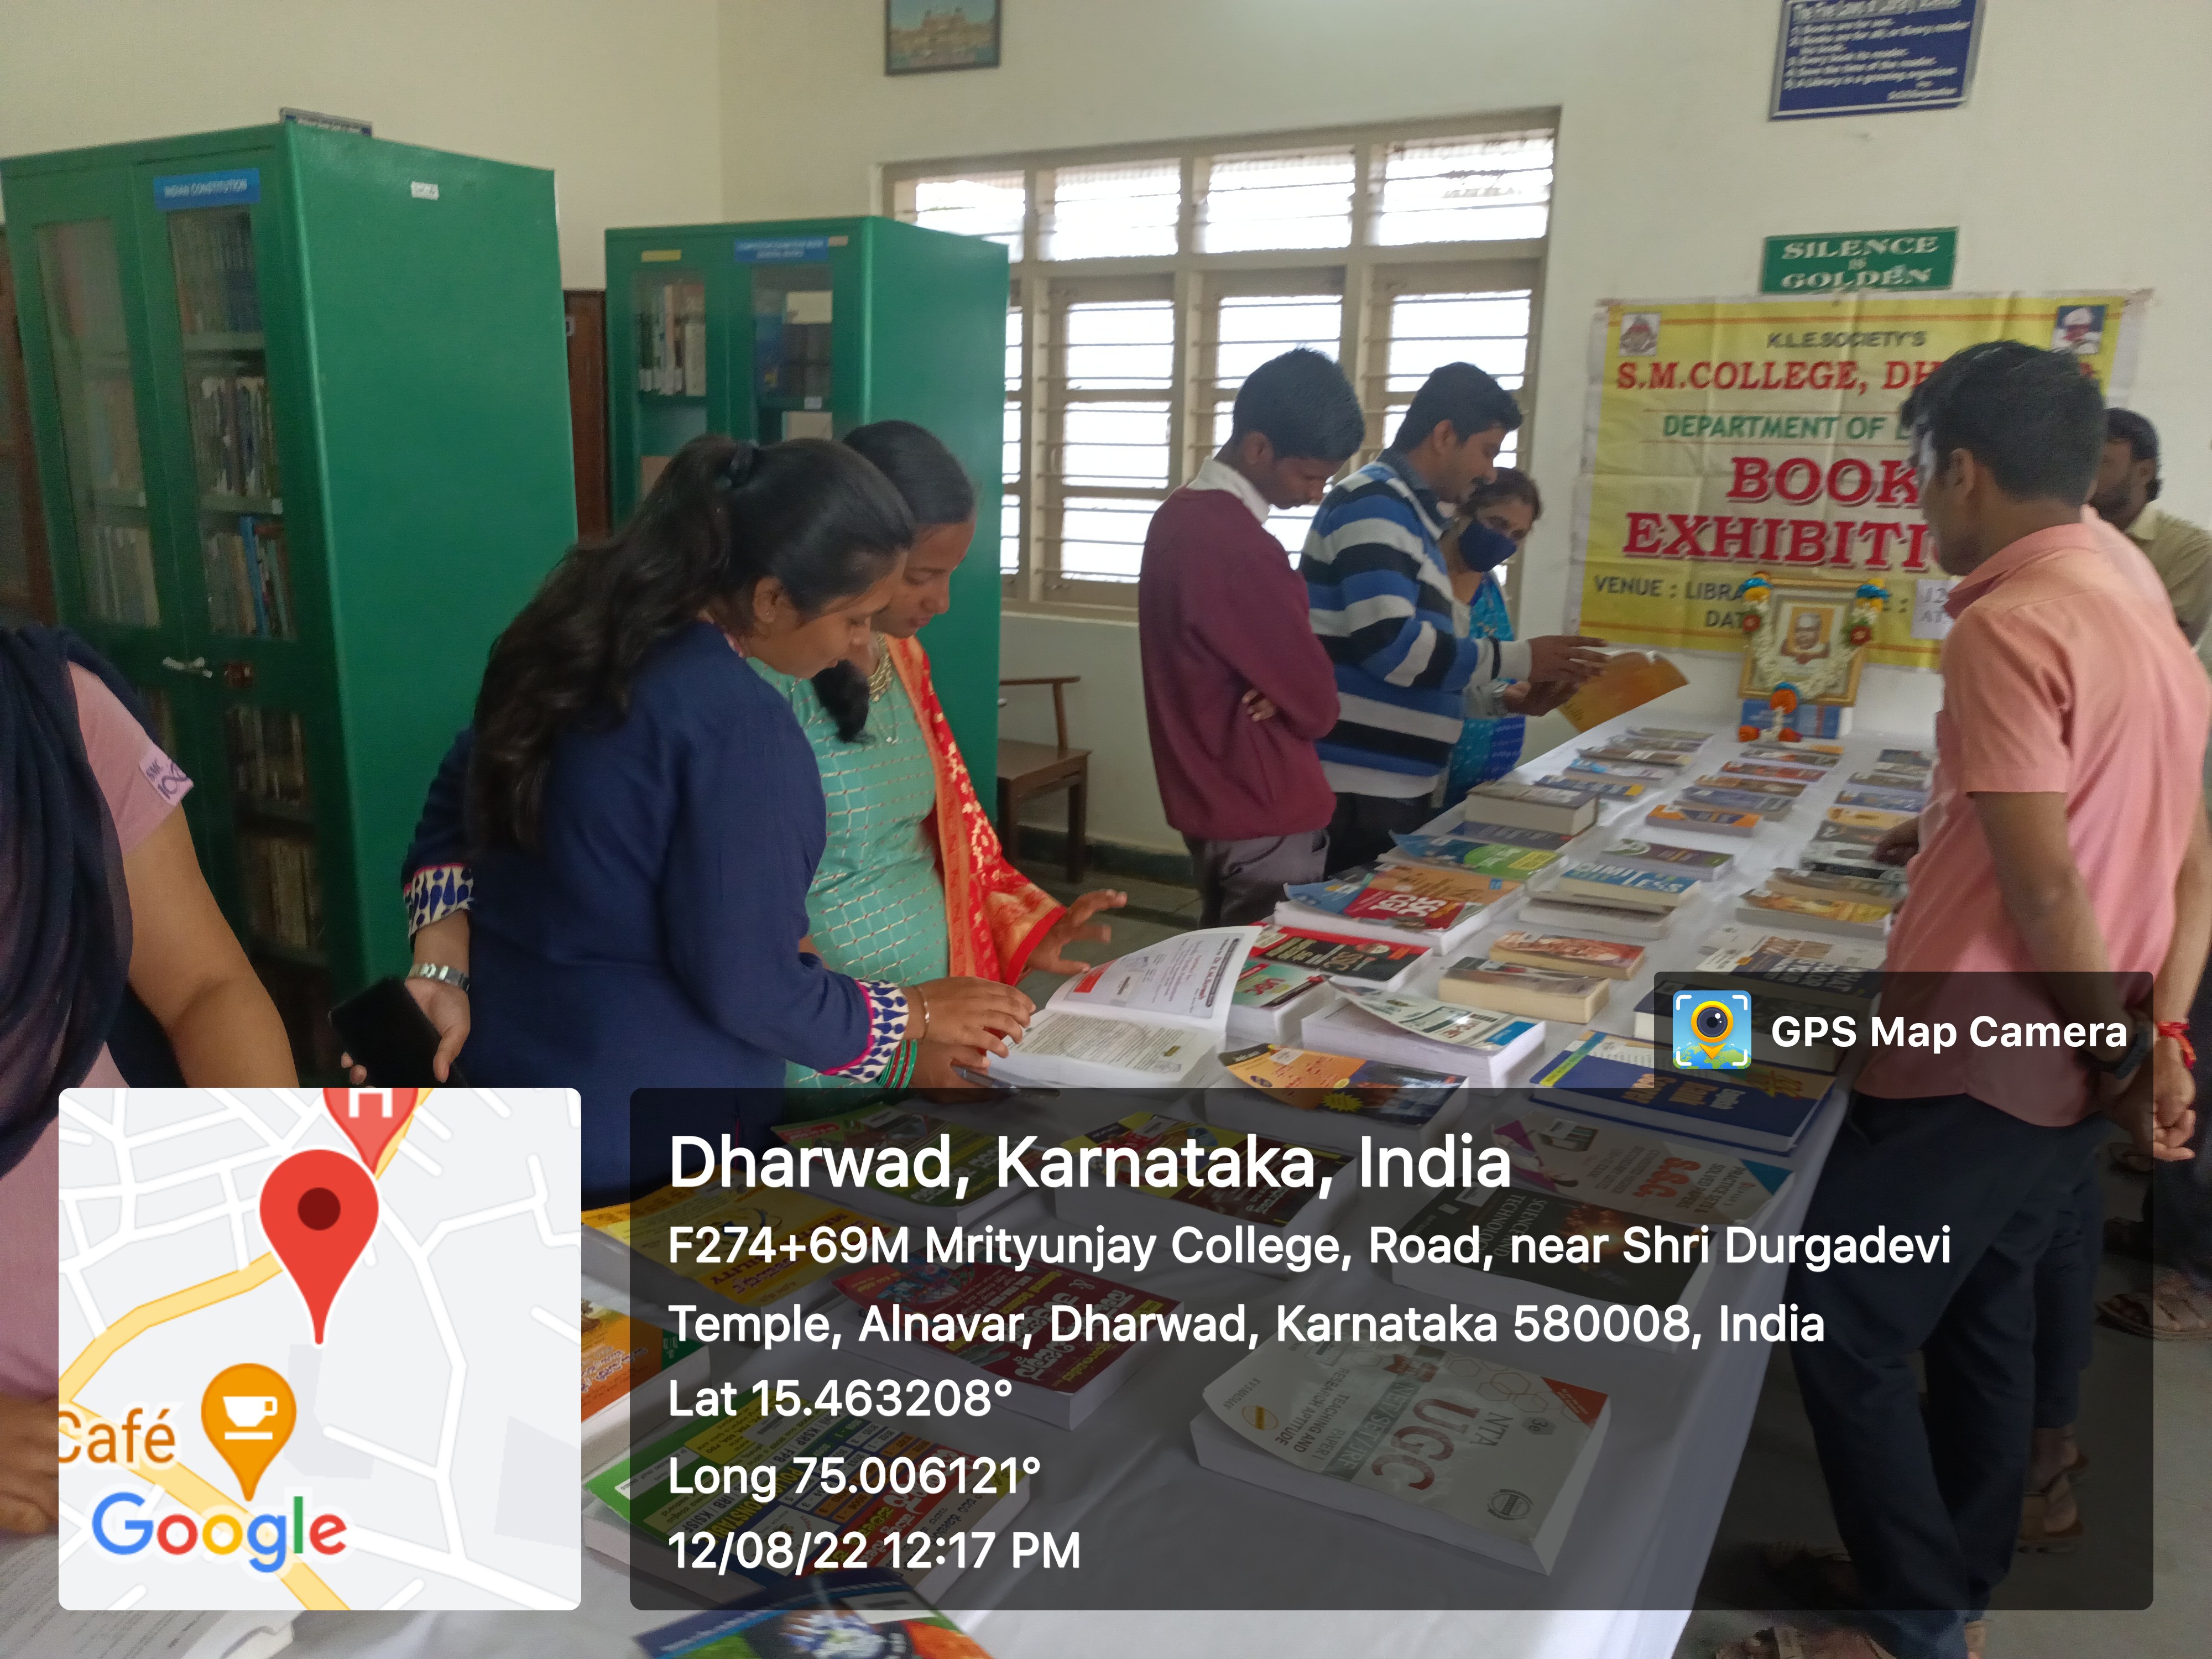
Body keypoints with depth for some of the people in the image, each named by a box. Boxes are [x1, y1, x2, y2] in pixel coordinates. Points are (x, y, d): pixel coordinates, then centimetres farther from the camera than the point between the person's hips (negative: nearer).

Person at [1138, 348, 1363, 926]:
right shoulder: (1239, 548, -25)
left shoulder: (1183, 513, 6)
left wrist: (1273, 694, -5)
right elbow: (1315, 703, -18)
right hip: (1262, 815, -10)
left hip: (1209, 799, 10)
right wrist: (1288, 700, 3)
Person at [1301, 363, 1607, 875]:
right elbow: (1388, 645, -23)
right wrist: (1518, 659, -14)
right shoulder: (1375, 505, -11)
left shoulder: (1407, 512, 19)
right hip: (1359, 789, -10)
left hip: (1397, 787, 10)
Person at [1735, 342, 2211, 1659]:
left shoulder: (2007, 623, -19)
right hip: (2066, 1071, 9)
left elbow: (2042, 887, -21)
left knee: (1843, 1327, 3)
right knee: (1986, 1319, 20)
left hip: (1975, 1063, -9)